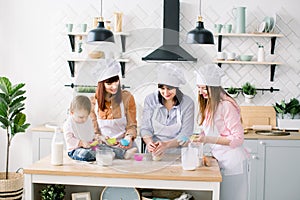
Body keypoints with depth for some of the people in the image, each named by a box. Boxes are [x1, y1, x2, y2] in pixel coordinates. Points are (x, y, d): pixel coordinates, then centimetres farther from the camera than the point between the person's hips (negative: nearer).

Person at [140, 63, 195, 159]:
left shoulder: (187, 103, -4)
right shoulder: (150, 99, 1)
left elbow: (185, 135, -7)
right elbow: (145, 127, 1)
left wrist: (166, 145, -24)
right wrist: (149, 142, -21)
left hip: (178, 151, -2)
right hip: (154, 152, 2)